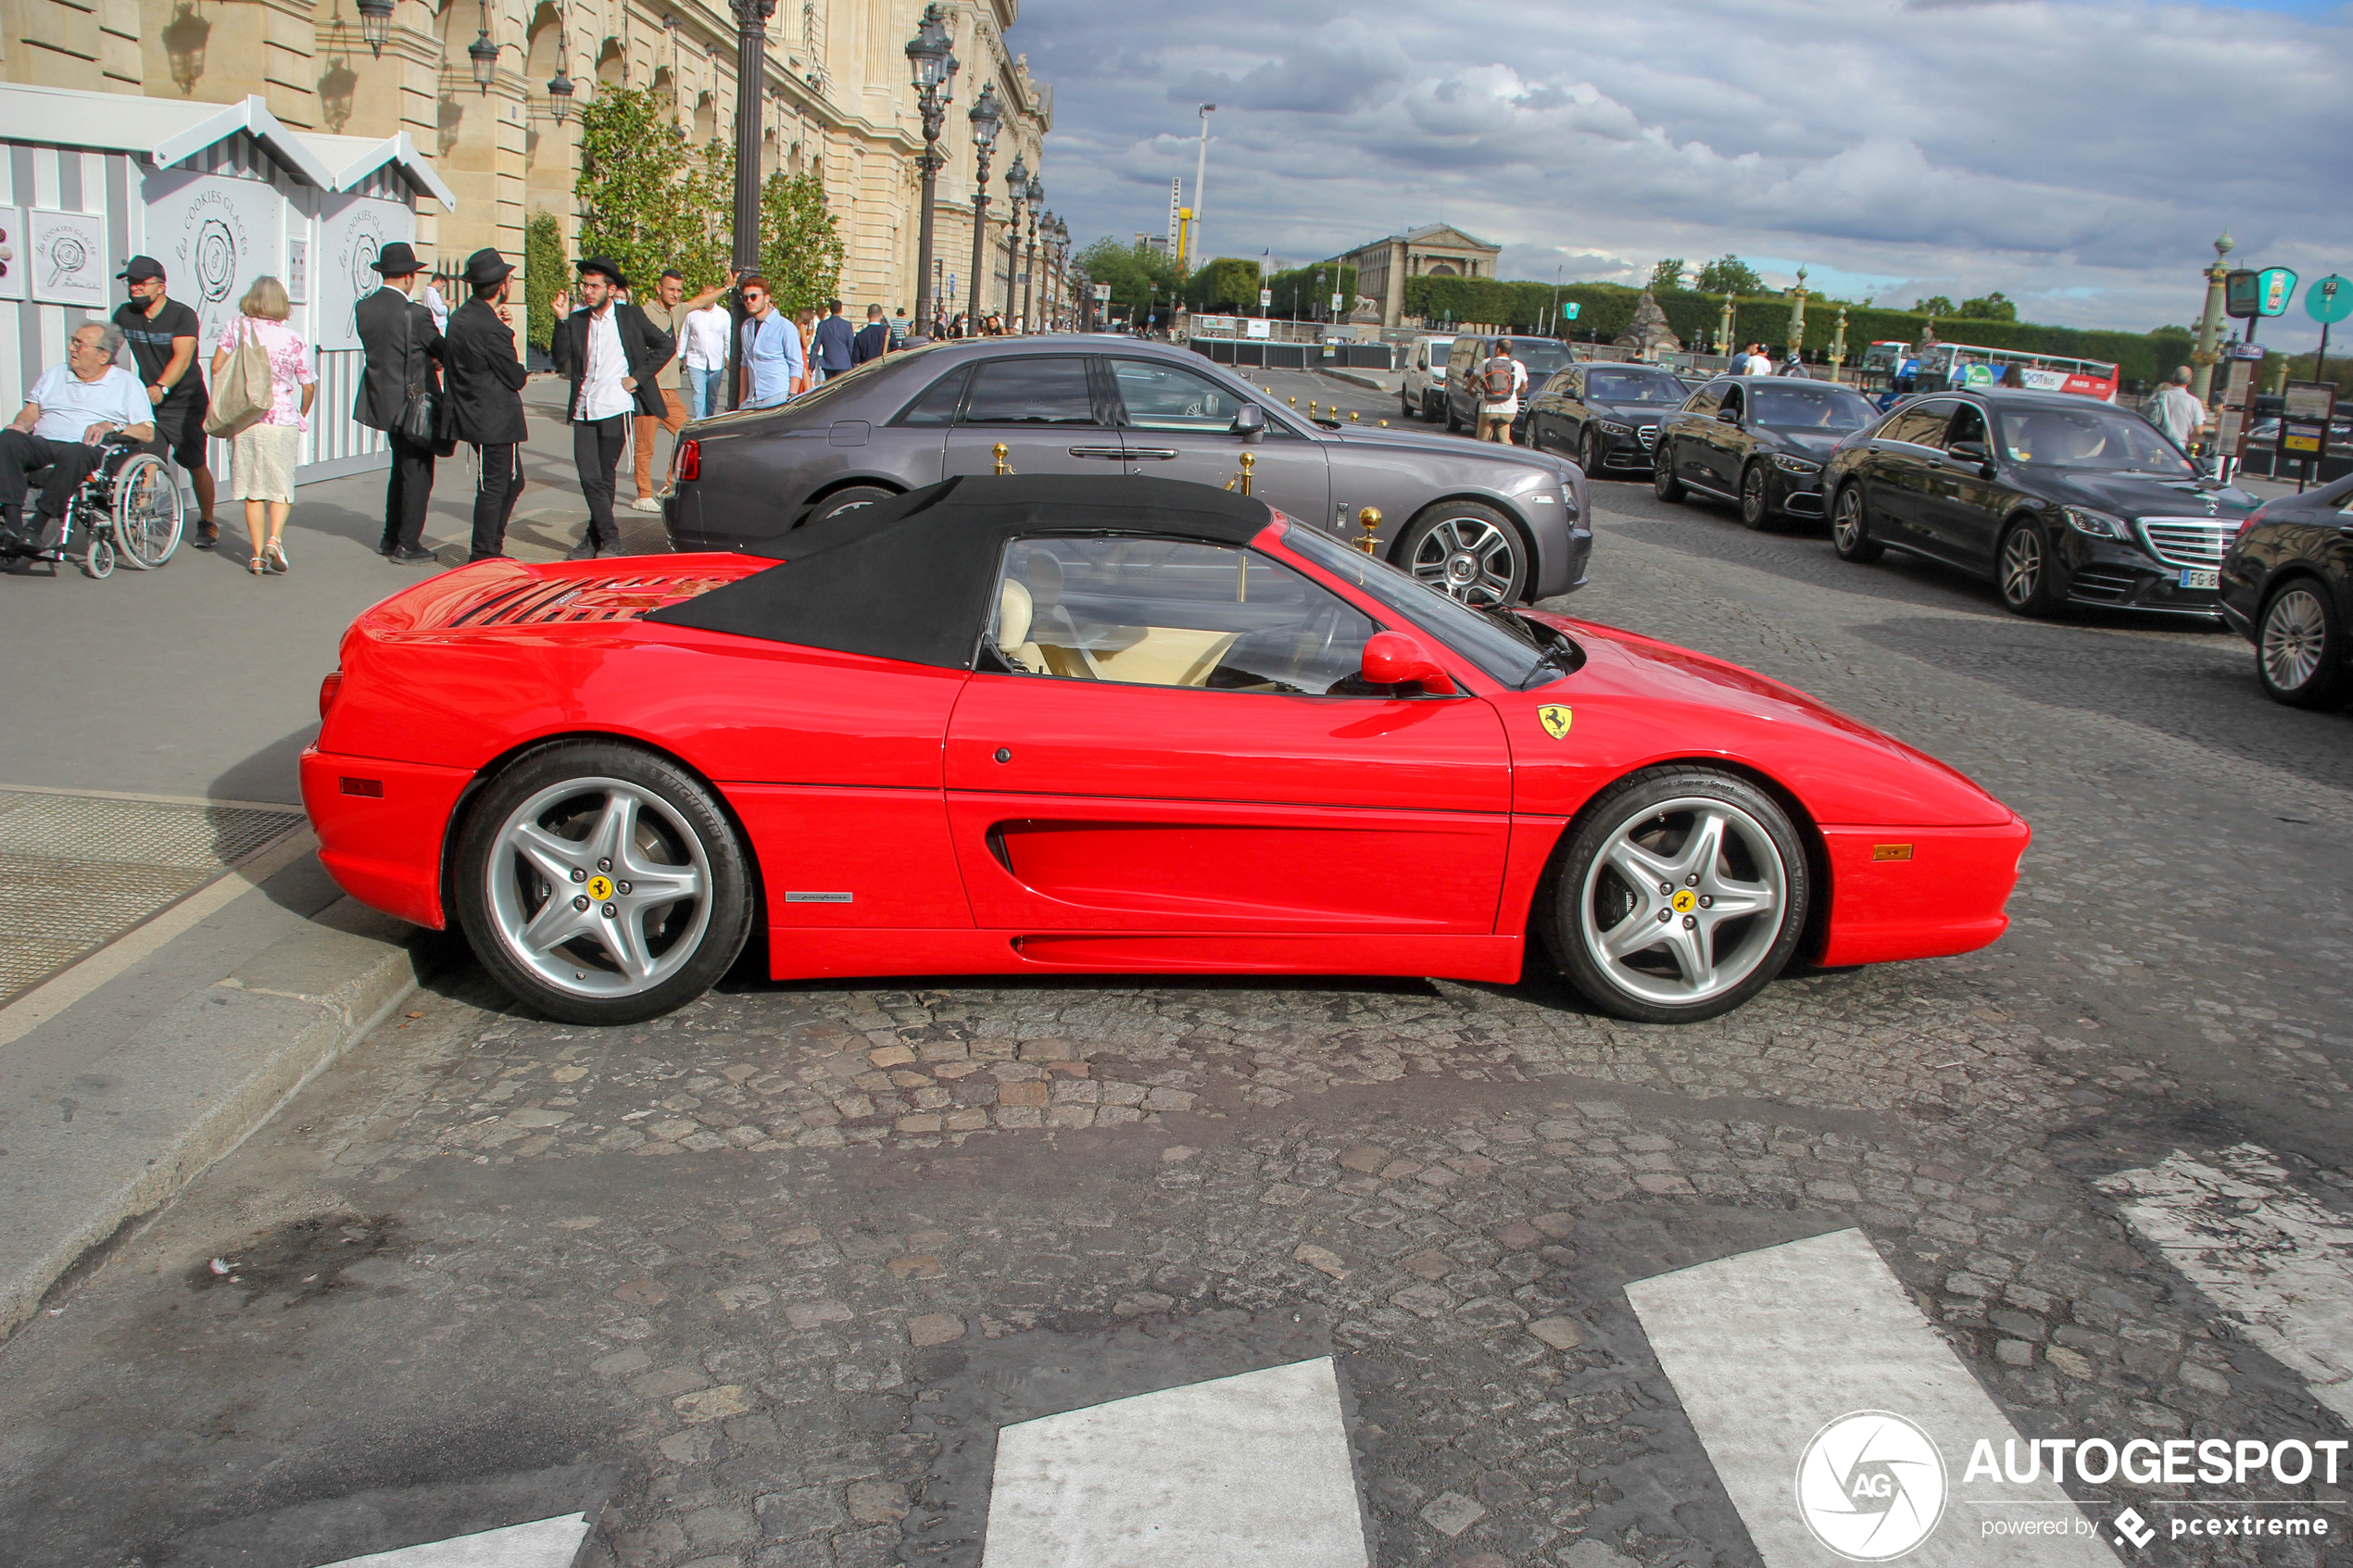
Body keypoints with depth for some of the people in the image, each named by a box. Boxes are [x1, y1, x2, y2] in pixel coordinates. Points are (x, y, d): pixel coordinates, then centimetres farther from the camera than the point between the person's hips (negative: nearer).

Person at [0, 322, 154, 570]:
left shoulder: (127, 383, 15)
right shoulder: (54, 374, 30)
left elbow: (147, 432, 4)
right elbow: (31, 410, 24)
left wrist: (112, 426, -12)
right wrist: (21, 424, 1)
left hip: (92, 451, -4)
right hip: (43, 444, 4)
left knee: (73, 453, -41)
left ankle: (40, 531, -41)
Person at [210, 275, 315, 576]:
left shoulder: (237, 327, 0)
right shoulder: (294, 339, -4)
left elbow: (216, 367, 0)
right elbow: (309, 386, -1)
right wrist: (302, 415, 17)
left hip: (243, 420, 2)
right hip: (282, 420, -1)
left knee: (253, 492, 9)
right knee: (281, 487, 9)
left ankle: (258, 556, 6)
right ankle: (275, 538, -14)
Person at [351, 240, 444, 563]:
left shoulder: (363, 308, 1)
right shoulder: (414, 314, -20)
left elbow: (377, 348, 9)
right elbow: (444, 352, -9)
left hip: (382, 400, 7)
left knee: (401, 471, 21)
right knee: (417, 475, 3)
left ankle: (390, 539, 27)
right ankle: (406, 546, 6)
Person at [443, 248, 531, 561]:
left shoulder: (460, 317, 9)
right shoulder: (489, 327, -21)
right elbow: (515, 377, -15)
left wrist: (506, 330, 2)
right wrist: (524, 371, 8)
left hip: (474, 415, 10)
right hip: (495, 421, -10)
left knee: (512, 482, 18)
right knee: (494, 487, -2)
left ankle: (491, 549, 26)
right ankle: (483, 557, 5)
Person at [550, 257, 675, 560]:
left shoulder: (630, 316, 2)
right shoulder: (576, 320, 10)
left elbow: (666, 345, 6)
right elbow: (560, 359, 1)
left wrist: (637, 377, -2)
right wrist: (561, 321, -8)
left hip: (615, 409, -3)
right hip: (584, 410, 3)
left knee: (604, 476, 4)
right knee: (589, 477, -2)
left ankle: (596, 538, 17)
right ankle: (609, 538, 9)